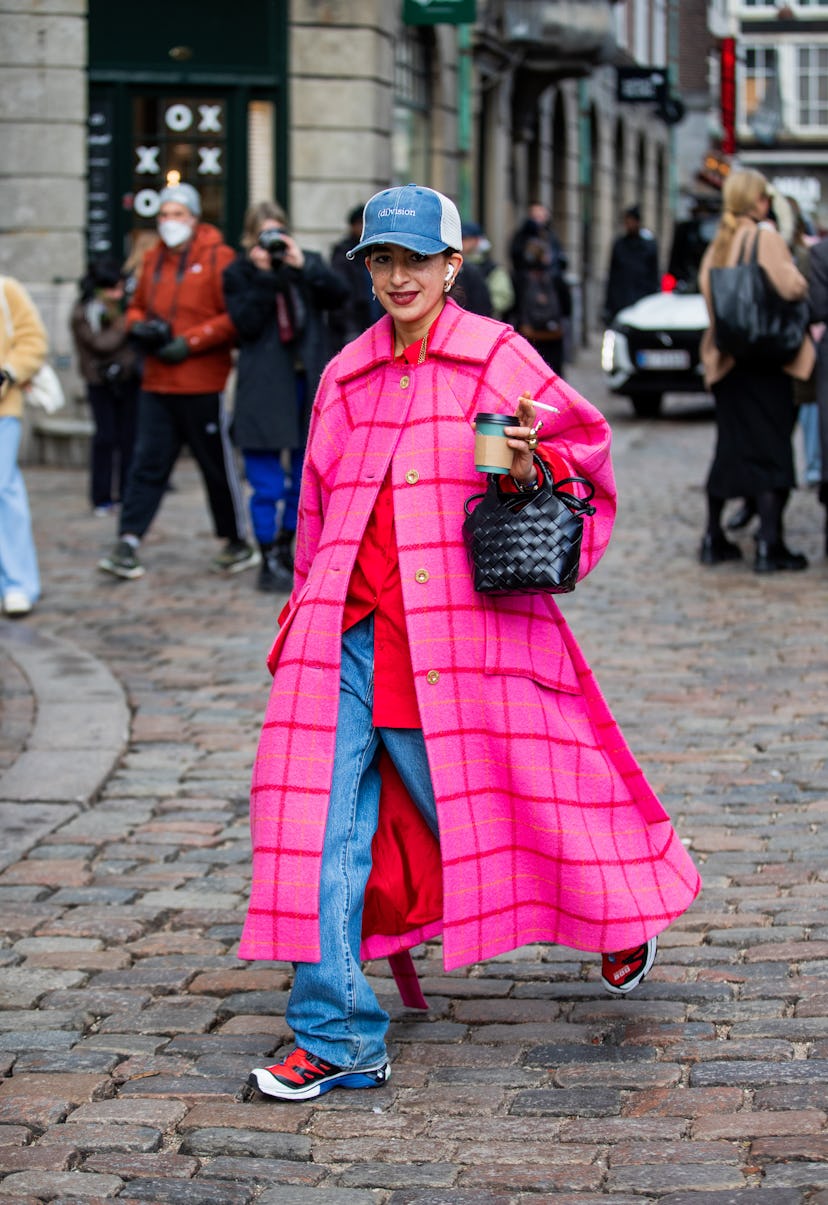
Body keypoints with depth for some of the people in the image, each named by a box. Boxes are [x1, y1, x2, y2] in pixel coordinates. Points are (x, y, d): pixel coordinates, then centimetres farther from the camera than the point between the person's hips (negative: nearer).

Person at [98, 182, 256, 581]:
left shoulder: (217, 257, -6)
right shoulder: (153, 260, 12)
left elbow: (235, 317, -11)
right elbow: (137, 306, 24)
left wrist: (190, 342, -15)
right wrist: (139, 326, 1)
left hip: (202, 385, -5)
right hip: (157, 384, 5)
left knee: (217, 465, 5)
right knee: (148, 462, 0)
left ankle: (238, 544, 18)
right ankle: (128, 544, -3)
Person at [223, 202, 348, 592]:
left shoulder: (309, 265, 10)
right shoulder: (238, 274, 2)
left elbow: (339, 294, -7)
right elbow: (246, 323, -11)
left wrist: (302, 266, -15)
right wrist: (264, 276, -15)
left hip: (308, 383, 4)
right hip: (263, 390, -4)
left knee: (308, 478, 11)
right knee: (267, 484, -3)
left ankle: (284, 550, 26)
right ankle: (270, 563, 5)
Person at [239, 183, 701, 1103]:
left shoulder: (497, 356, 0)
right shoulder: (345, 378, 13)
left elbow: (583, 439, 6)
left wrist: (532, 469, -14)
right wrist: (309, 613, 18)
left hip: (463, 622, -4)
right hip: (347, 631, 4)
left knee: (481, 797, 8)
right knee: (321, 822, -6)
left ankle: (623, 916, 38)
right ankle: (337, 1038, -1)